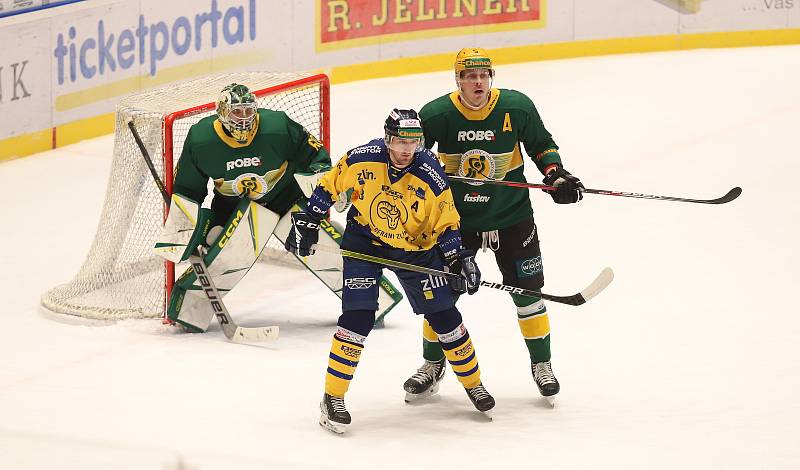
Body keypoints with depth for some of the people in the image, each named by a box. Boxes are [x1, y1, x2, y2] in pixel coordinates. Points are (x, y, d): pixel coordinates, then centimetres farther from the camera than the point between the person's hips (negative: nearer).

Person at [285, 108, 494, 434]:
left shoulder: (431, 176, -19)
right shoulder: (361, 160, -20)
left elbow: (446, 224, -8)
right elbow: (329, 186, -3)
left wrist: (458, 260, -15)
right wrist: (308, 221, -2)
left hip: (415, 249, 1)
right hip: (364, 242, -1)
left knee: (443, 315, 2)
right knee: (357, 318, -12)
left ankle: (473, 383, 23)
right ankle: (333, 398, -4)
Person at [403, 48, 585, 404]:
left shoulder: (517, 108, -11)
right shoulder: (435, 115, -13)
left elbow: (541, 144, 4)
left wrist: (556, 174, -10)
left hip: (511, 216, 0)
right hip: (455, 217, 0)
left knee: (526, 289, 4)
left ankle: (541, 364, 21)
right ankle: (432, 364, 23)